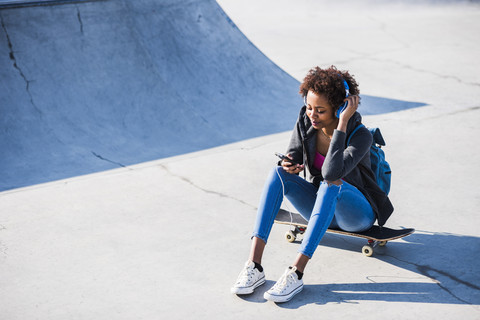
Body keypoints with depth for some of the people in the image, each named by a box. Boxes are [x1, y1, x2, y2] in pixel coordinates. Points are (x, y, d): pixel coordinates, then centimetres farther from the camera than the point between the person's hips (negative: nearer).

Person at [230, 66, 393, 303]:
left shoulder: (361, 136, -25)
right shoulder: (305, 122, -10)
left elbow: (332, 173, -40)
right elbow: (292, 157, -5)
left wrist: (342, 123, -39)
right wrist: (289, 165, -29)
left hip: (357, 213, -4)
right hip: (321, 205, 5)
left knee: (331, 183, -37)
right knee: (278, 172, -22)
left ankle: (296, 273, -40)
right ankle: (254, 264, -33)